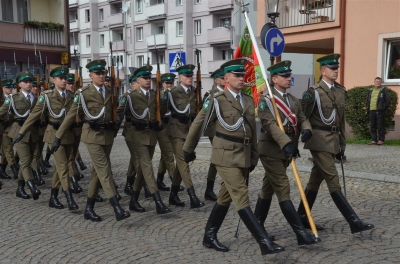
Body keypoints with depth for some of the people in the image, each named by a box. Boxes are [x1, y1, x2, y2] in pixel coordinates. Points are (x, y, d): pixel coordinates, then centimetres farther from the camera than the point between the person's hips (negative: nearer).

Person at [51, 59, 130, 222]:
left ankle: (89, 208, 21)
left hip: (108, 135, 5)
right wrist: (58, 137, -3)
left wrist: (114, 127, 12)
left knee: (98, 171, 10)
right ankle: (117, 209, -19)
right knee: (104, 170, -13)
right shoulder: (83, 93, -4)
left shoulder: (110, 92, 9)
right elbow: (71, 116, -3)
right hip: (93, 135, -5)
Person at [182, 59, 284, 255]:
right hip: (226, 155, -7)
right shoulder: (217, 100, -7)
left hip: (244, 155, 7)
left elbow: (252, 130, 16)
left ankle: (209, 236, 27)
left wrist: (254, 156, 14)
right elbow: (197, 125, 1)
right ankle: (264, 242, -9)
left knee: (226, 197, 13)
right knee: (241, 198, -9)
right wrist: (188, 149, 8)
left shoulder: (249, 100, 11)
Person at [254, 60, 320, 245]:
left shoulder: (294, 100, 14)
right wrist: (287, 143, -35)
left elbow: (302, 119, 5)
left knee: (268, 189, 16)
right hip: (271, 151, -8)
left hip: (286, 151, 8)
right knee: (283, 191, -9)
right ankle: (301, 234, -10)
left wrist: (306, 129, -20)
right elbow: (270, 124, -23)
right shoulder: (265, 100, -10)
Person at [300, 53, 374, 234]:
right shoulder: (313, 92, -7)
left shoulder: (340, 92, 13)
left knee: (315, 180, 13)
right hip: (319, 141, -7)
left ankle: (302, 217, 24)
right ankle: (354, 222, -7)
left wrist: (342, 145, 17)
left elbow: (341, 121, 17)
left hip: (333, 140, 8)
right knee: (333, 181, -7)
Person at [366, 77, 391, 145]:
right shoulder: (370, 90, 19)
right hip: (371, 111, 5)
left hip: (380, 111, -5)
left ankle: (381, 140, 1)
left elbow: (388, 100, 0)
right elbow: (367, 100, 25)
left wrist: (384, 108, -8)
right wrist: (368, 108, 12)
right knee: (372, 126, 6)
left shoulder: (384, 90, 4)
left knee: (380, 126, -4)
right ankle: (373, 140, 11)